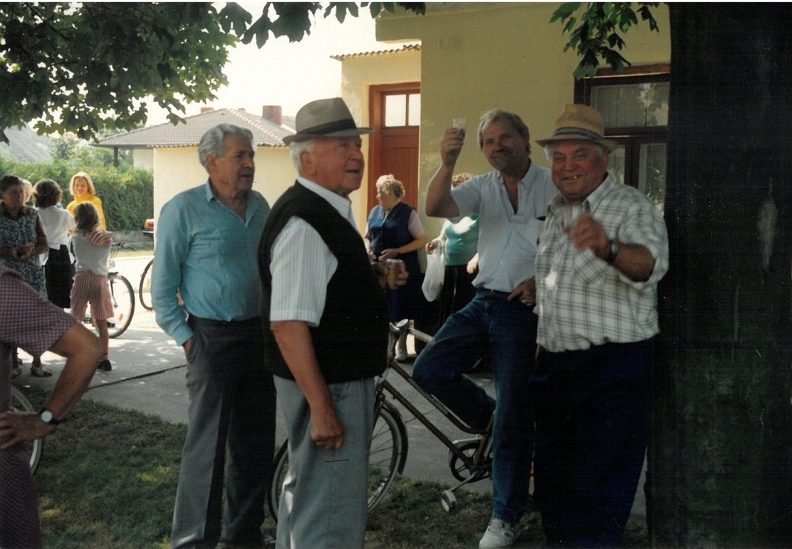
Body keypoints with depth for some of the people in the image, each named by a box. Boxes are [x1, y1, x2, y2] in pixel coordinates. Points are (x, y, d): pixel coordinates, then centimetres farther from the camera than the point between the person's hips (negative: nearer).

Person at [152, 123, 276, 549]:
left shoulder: (260, 206, 9)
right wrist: (186, 338, -9)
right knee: (207, 445, 0)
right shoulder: (183, 209, -7)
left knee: (255, 442, 13)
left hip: (260, 334, 6)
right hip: (213, 337, -6)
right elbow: (162, 286, -5)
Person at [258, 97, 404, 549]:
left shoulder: (331, 209, 9)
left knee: (308, 489, 27)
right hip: (329, 388, -10)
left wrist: (373, 277, 7)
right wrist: (321, 408, -25)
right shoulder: (302, 223, -22)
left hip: (345, 377, 10)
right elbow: (288, 325, -27)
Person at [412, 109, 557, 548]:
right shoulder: (482, 186, 8)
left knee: (513, 419, 1)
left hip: (523, 310, -5)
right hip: (482, 302, 5)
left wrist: (542, 280, -20)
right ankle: (489, 419, 19)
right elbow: (436, 208, -10)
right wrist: (447, 163, -27)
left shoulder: (553, 186, -3)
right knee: (429, 369, -8)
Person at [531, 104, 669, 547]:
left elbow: (650, 263, -34)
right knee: (553, 481, 17)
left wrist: (607, 247, -53)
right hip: (554, 362, 8)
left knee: (597, 489, -3)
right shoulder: (556, 210, 13)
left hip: (612, 365, -7)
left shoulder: (633, 207, -12)